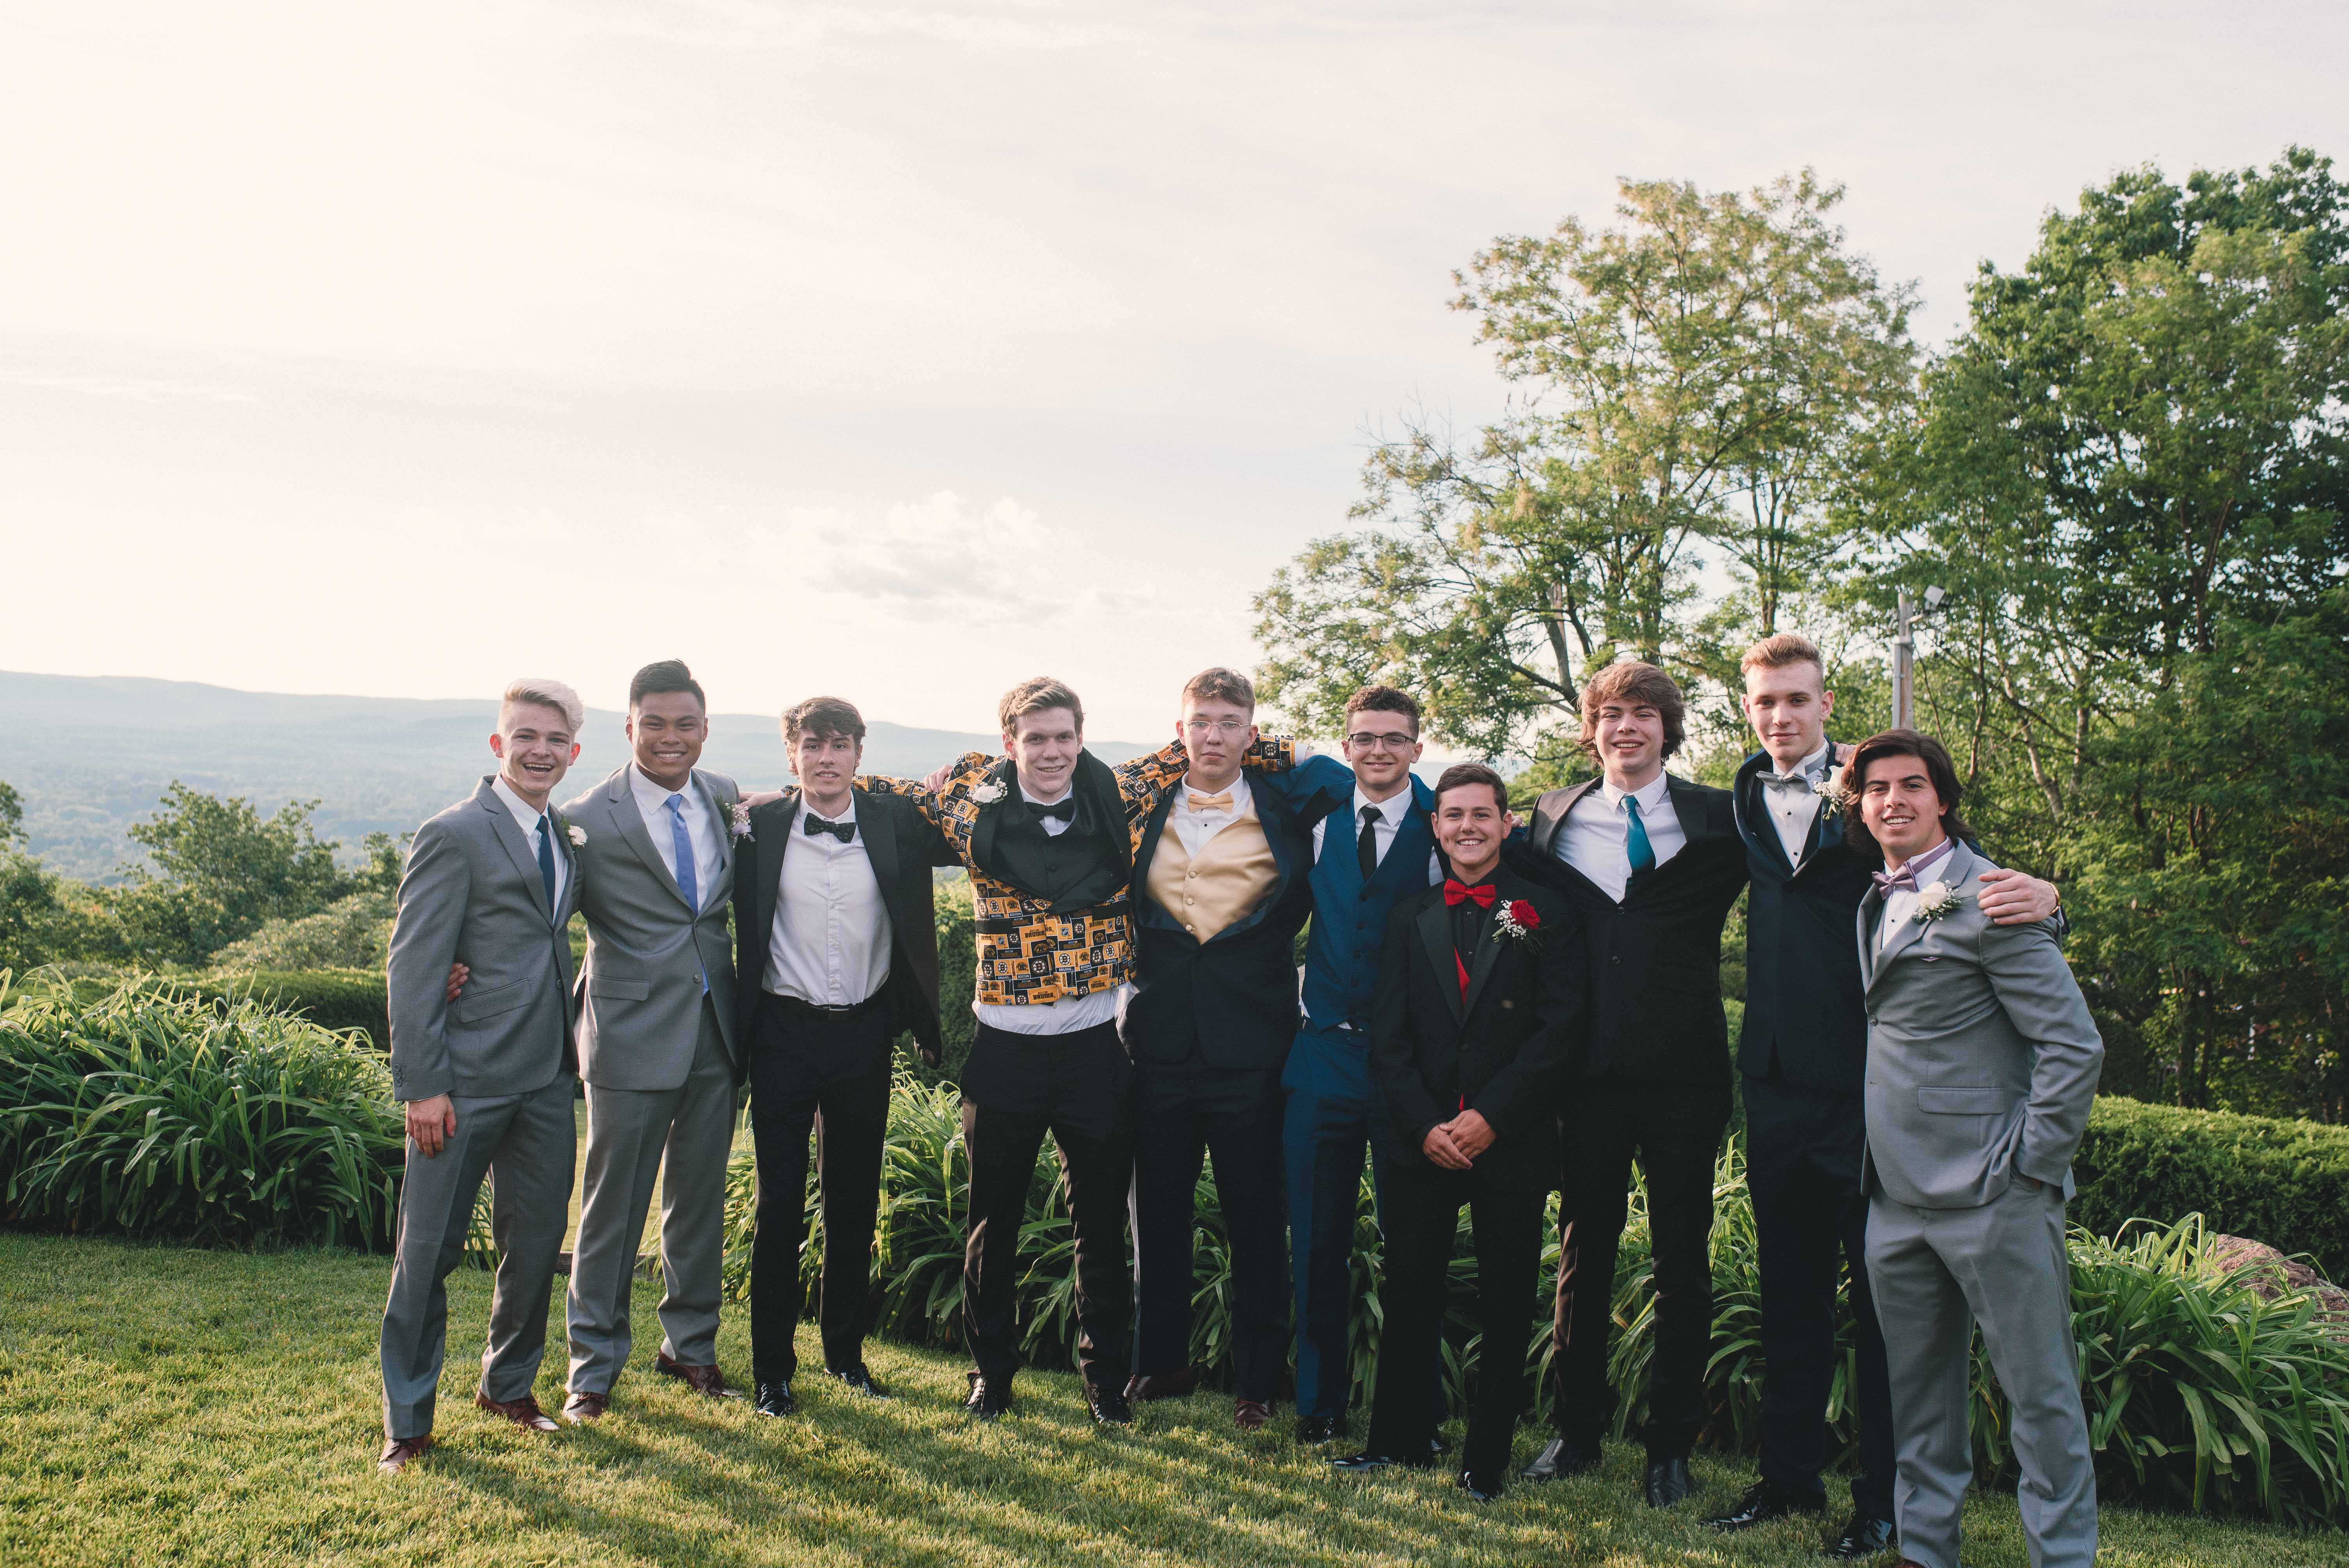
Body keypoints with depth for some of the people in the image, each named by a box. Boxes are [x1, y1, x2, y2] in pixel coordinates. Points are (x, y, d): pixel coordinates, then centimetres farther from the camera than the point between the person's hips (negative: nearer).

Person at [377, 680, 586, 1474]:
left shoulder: (566, 838, 13)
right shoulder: (455, 835, -9)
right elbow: (412, 966, -11)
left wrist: (572, 1049, 10)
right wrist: (422, 1085, -15)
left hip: (547, 1078, 7)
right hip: (468, 1080, -6)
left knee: (536, 1242, 15)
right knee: (430, 1251, 4)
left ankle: (508, 1385, 35)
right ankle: (407, 1423, 19)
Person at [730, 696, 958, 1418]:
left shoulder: (896, 822, 0)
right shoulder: (758, 827, -3)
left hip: (865, 1033, 2)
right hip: (785, 1033, -2)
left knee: (855, 1200, 13)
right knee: (780, 1203, 4)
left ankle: (847, 1351, 29)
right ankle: (773, 1368, 18)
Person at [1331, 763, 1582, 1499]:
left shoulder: (1545, 913, 0)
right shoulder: (1410, 918, 9)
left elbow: (1560, 1027, -7)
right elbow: (1389, 1037, 6)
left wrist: (1490, 1117, -14)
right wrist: (1425, 1126, -7)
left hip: (1512, 1142, -2)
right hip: (1425, 1142, 2)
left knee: (1506, 1307, 7)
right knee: (1410, 1295, 9)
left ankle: (1487, 1459, 22)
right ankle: (1399, 1439, 26)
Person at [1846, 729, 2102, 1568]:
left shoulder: (1990, 899, -9)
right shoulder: (1876, 906, 13)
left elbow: (2075, 1046, -12)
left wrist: (2030, 1168, -12)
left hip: (1993, 1196, -7)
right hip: (1896, 1201, 7)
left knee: (2041, 1394, 2)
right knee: (1920, 1395, 15)